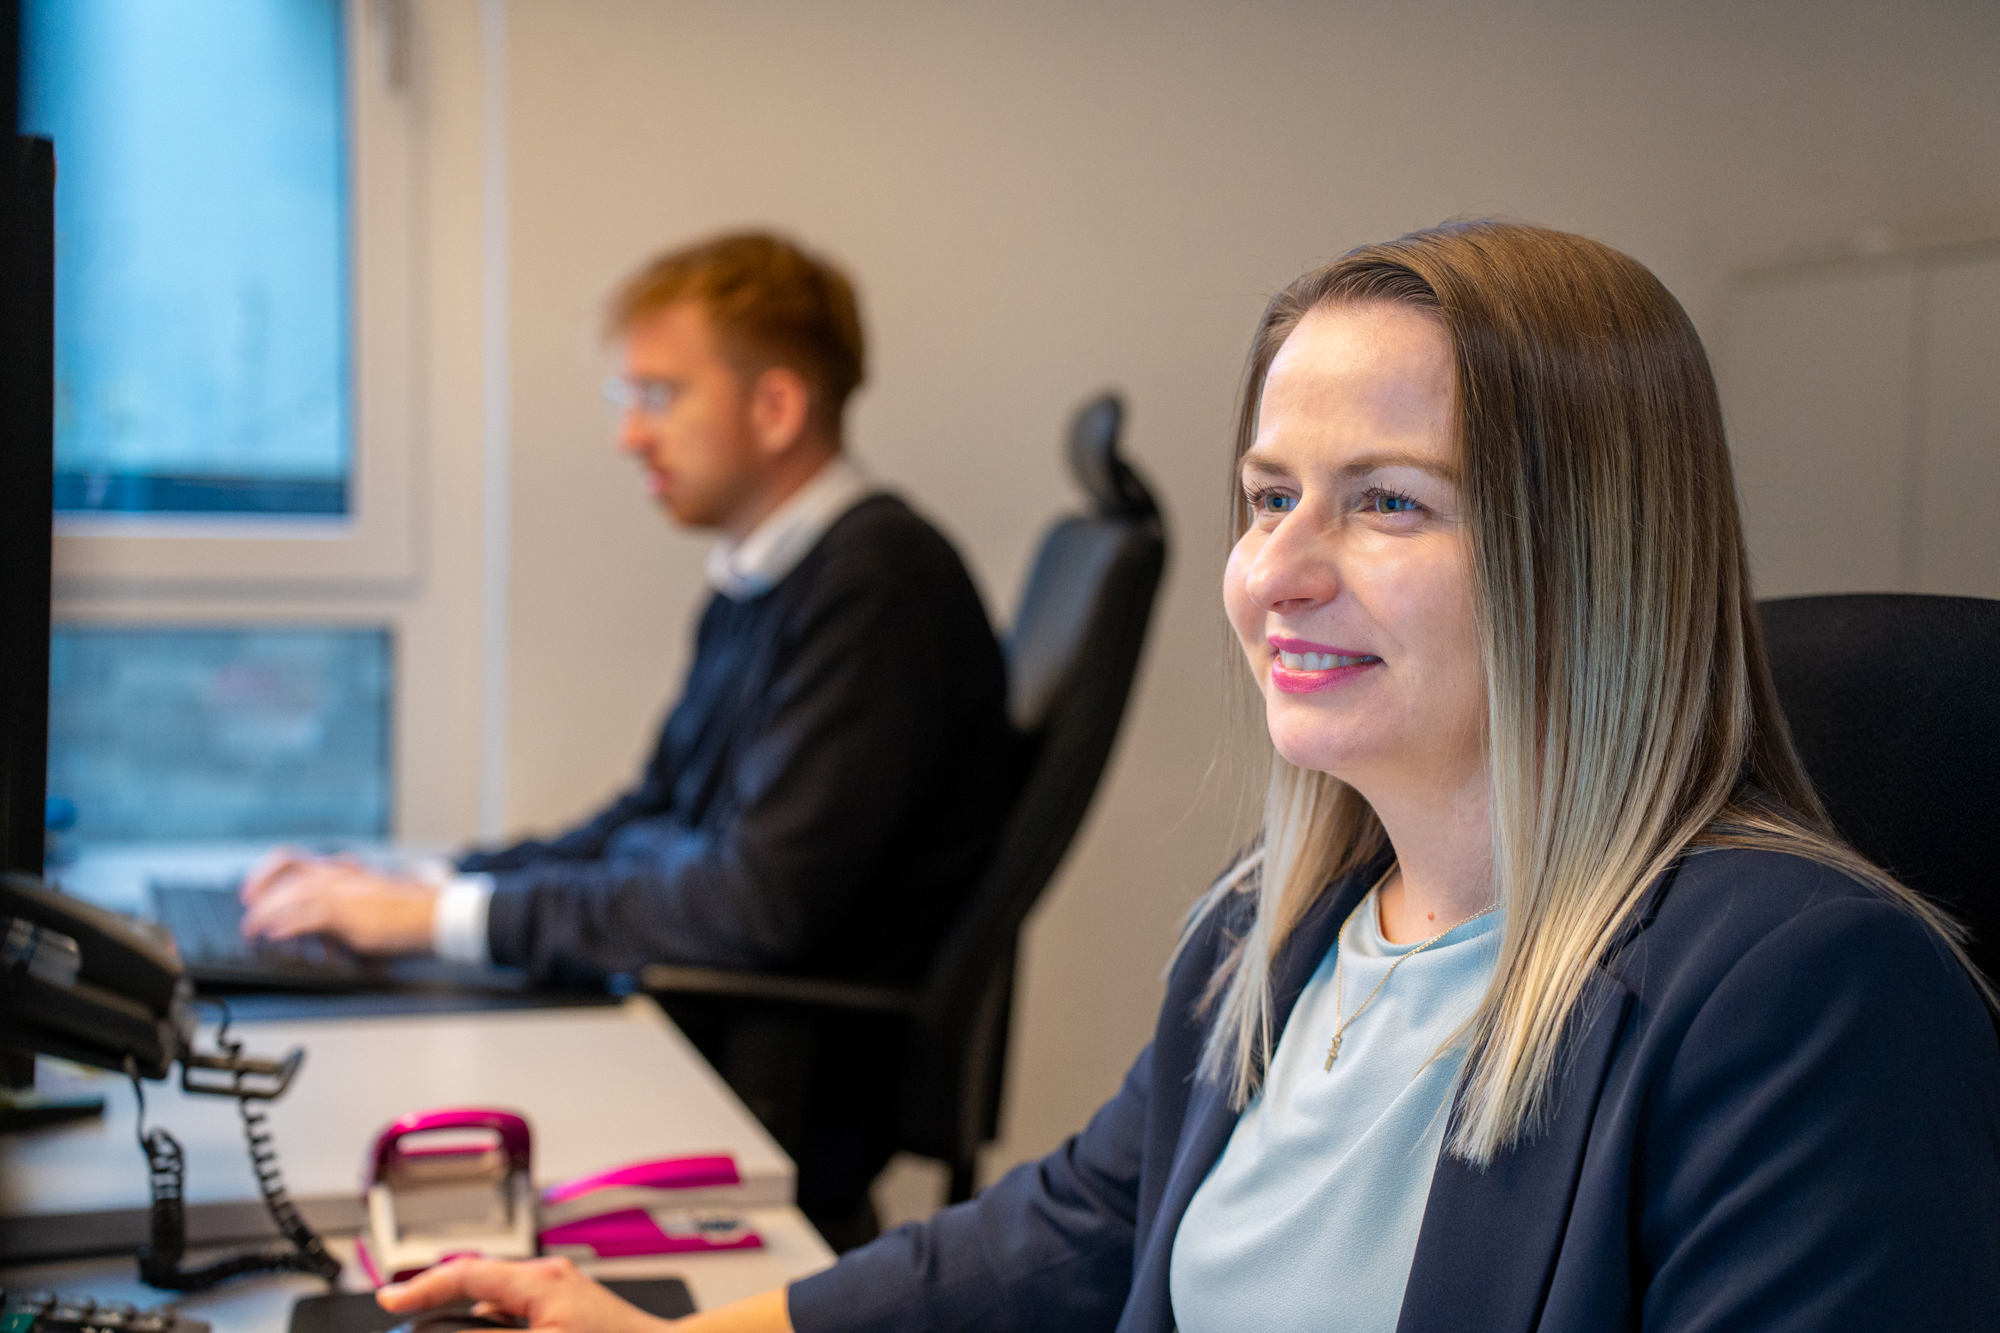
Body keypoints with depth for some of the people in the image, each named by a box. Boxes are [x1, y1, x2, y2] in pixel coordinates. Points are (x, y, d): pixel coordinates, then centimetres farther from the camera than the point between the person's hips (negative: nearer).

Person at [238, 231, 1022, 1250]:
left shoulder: (879, 579, -18)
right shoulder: (755, 582, 13)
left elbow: (762, 902, -23)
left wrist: (452, 915, -17)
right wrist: (412, 889, 7)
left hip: (785, 1097, -8)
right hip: (695, 1032, 9)